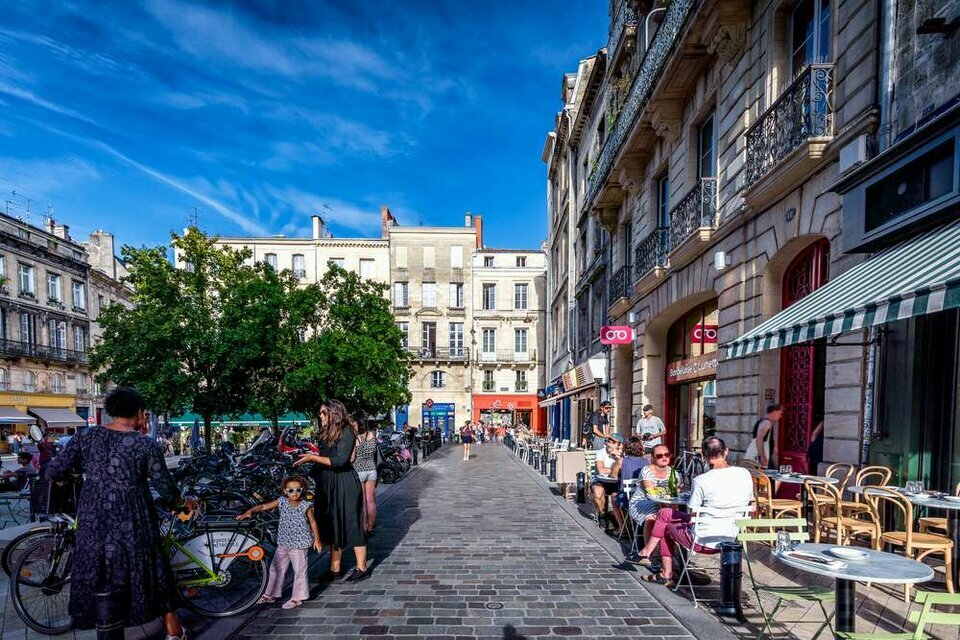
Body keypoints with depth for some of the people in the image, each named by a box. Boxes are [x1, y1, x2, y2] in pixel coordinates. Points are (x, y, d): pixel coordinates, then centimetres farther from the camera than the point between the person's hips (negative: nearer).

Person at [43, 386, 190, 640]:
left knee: (103, 584, 13)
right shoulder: (145, 445, -10)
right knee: (152, 570, 15)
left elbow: (52, 472, -3)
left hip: (93, 523, 2)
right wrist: (182, 502, 13)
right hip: (132, 524, -2)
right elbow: (165, 488, -6)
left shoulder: (87, 436, -2)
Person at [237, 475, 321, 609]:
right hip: (283, 543, 4)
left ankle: (297, 598, 18)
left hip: (299, 544, -4)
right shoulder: (282, 502, -5)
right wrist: (249, 511, -25)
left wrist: (317, 539, 0)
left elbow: (313, 522, -2)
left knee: (299, 571, 3)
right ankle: (271, 595, 33)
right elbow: (264, 506, -8)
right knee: (276, 568, 16)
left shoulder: (306, 506, -11)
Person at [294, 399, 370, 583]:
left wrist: (314, 458, -22)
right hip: (327, 485, 8)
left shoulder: (346, 432, -11)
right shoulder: (325, 434, 12)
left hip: (345, 485, -8)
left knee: (351, 524, -1)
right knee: (332, 526, 12)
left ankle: (362, 568, 9)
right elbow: (322, 461, 13)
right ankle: (335, 568, 22)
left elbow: (341, 461, -19)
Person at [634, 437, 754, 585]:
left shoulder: (701, 481, -20)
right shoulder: (745, 474, -5)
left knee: (666, 527, 25)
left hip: (703, 542, -6)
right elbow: (748, 503, 9)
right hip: (730, 540, 6)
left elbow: (692, 513, -9)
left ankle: (666, 574, 35)